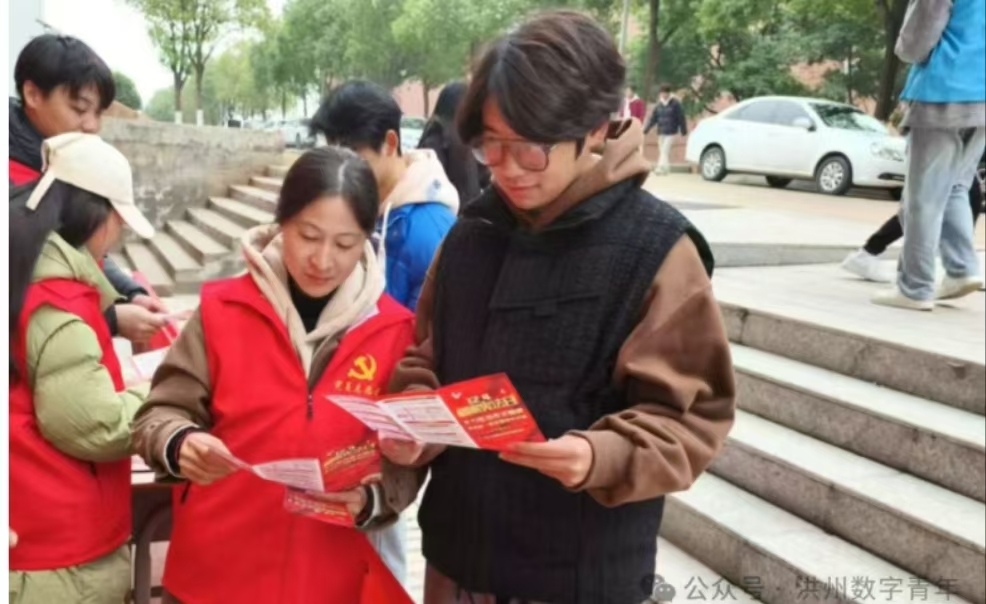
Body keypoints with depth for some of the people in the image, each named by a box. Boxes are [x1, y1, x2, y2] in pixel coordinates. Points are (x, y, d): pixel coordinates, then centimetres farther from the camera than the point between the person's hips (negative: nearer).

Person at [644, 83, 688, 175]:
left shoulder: (675, 104, -5)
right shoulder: (659, 105, 8)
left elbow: (681, 118, -3)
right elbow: (653, 118, 10)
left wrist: (683, 131, -2)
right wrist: (646, 129, 3)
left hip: (671, 133, -5)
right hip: (661, 132, 5)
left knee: (665, 150, -15)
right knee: (664, 151, 9)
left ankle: (661, 168, -22)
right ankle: (667, 169, 18)